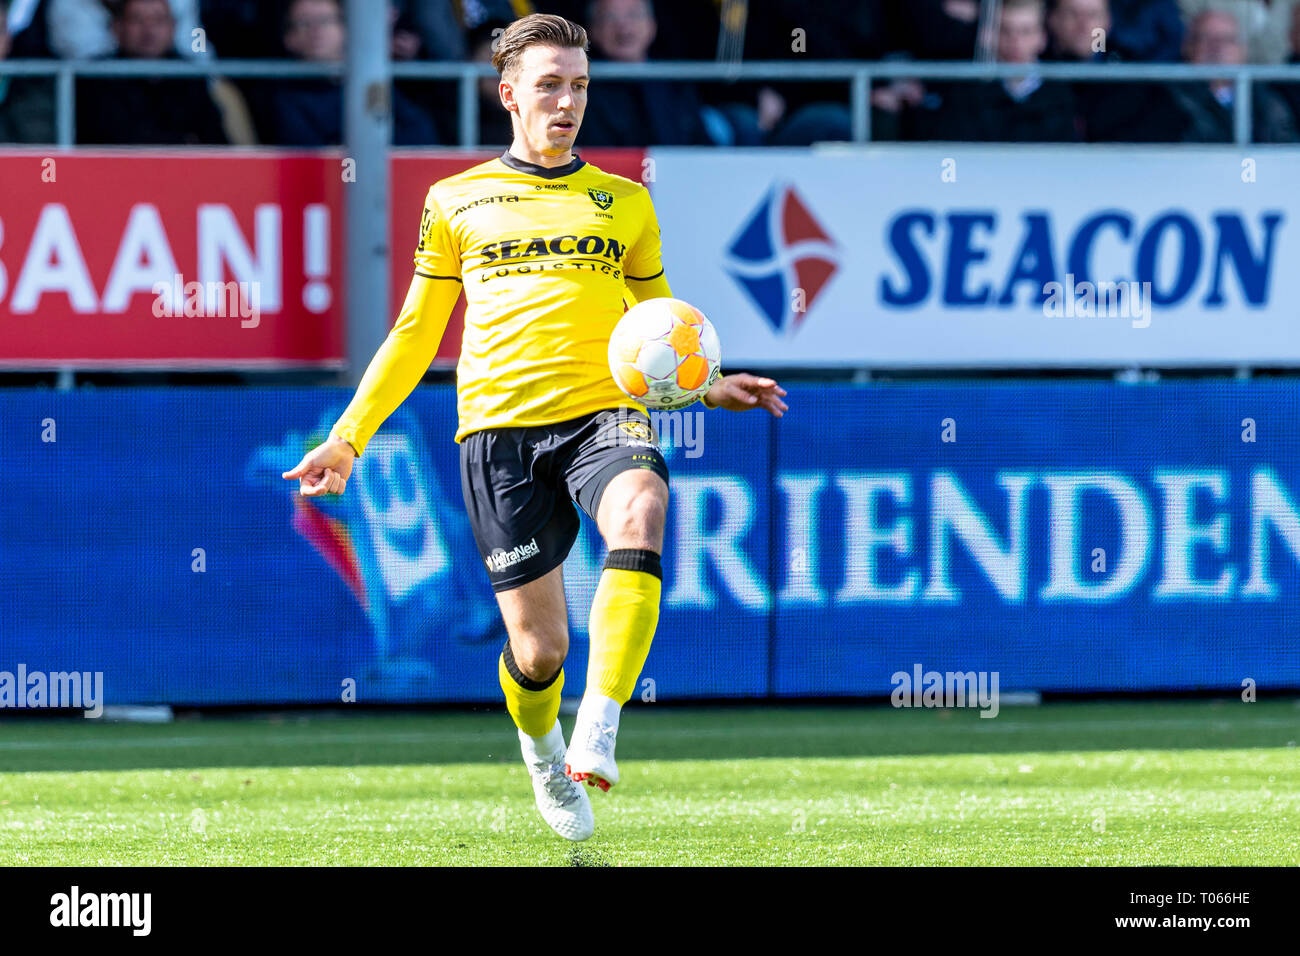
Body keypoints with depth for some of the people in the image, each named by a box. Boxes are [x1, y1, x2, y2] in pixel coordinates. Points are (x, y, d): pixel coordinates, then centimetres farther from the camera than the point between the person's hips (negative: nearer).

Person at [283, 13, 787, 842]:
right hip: (500, 427, 0)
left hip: (603, 413, 0)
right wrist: (349, 437, 13)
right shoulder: (456, 204, 13)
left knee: (639, 514, -35)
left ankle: (597, 736, -39)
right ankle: (541, 748, 32)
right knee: (538, 645, -4)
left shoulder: (625, 204, 17)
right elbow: (415, 335, 19)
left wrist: (710, 385, 5)